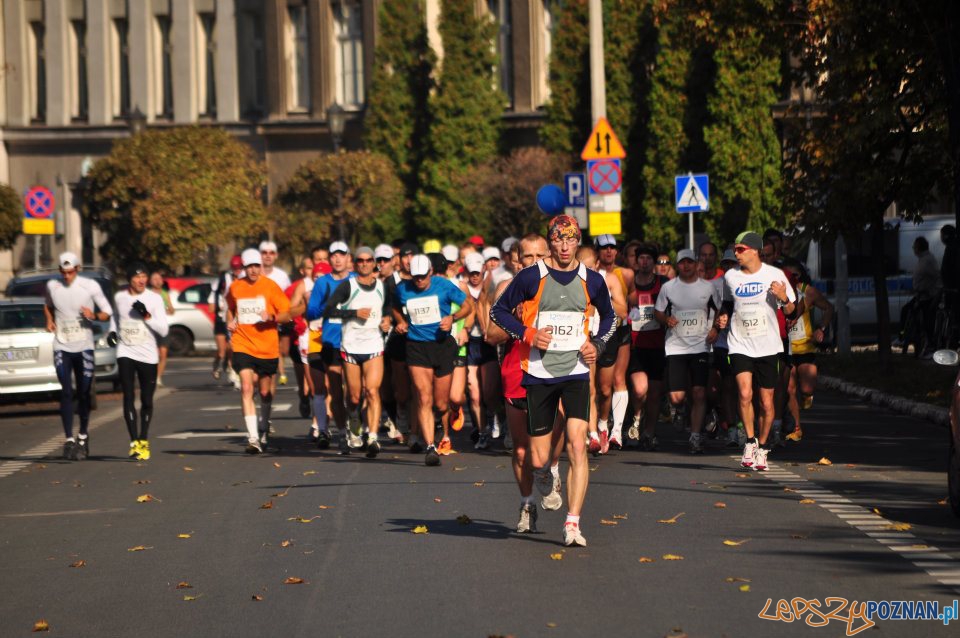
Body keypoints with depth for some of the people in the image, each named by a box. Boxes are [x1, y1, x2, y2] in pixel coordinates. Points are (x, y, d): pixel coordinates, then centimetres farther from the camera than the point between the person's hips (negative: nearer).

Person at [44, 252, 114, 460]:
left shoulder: (90, 286, -6)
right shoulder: (52, 286, 1)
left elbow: (107, 312, 0)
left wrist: (94, 316, -21)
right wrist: (49, 321, 2)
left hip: (84, 347, -1)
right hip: (62, 347, 1)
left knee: (84, 394, 5)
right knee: (66, 393, -8)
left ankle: (83, 436, 20)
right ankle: (69, 439, -9)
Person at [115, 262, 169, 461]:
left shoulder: (155, 299, -4)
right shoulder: (119, 297, 5)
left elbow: (163, 330, -7)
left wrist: (147, 316, -19)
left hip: (148, 355, -1)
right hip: (126, 353, 1)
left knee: (147, 400, 5)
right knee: (128, 397, -11)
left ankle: (144, 440, 23)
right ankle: (134, 442, -15)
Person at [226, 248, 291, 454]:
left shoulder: (270, 286, -3)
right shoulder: (235, 287, 4)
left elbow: (287, 314, -3)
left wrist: (272, 317, -21)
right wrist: (230, 321, 5)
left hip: (267, 348, 0)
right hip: (243, 346, 0)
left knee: (265, 392, 11)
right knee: (246, 388, -17)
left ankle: (263, 429, 40)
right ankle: (253, 438, -21)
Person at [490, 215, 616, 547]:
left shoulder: (592, 281, 4)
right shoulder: (531, 277, -4)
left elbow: (609, 315, 22)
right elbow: (498, 310, 5)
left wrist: (597, 344, 4)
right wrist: (527, 334, -10)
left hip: (576, 373, 1)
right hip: (539, 373, -1)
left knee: (577, 445, -16)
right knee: (539, 459, 2)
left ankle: (573, 524, -15)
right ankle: (543, 474, 41)